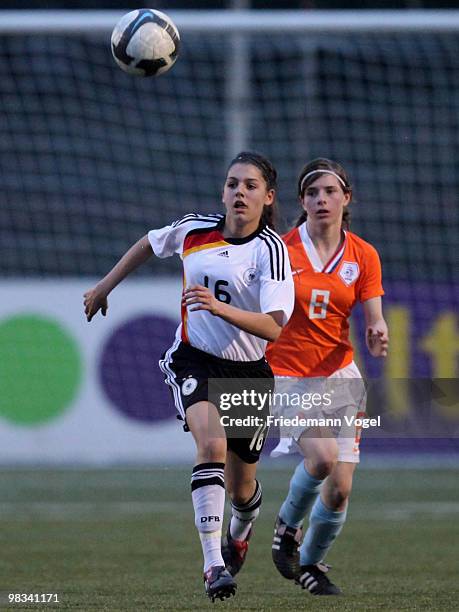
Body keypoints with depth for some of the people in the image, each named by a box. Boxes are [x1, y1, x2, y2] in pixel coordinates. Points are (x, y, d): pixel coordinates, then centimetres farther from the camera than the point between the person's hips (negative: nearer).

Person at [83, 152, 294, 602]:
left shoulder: (270, 249, -16)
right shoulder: (193, 230, -5)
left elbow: (274, 327, -29)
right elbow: (149, 244, 19)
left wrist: (221, 308, -43)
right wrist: (104, 287, 24)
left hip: (248, 372, 0)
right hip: (194, 361, 0)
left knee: (240, 489, 12)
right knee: (212, 445, -29)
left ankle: (240, 532, 51)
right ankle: (213, 564, -34)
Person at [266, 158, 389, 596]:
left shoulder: (363, 256, 2)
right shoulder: (280, 250, -6)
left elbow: (373, 322, 2)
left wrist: (378, 336, -21)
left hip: (339, 374, 4)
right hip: (287, 375, -3)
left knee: (340, 490, -1)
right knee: (323, 455, -28)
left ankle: (311, 563, 25)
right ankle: (287, 524, 0)